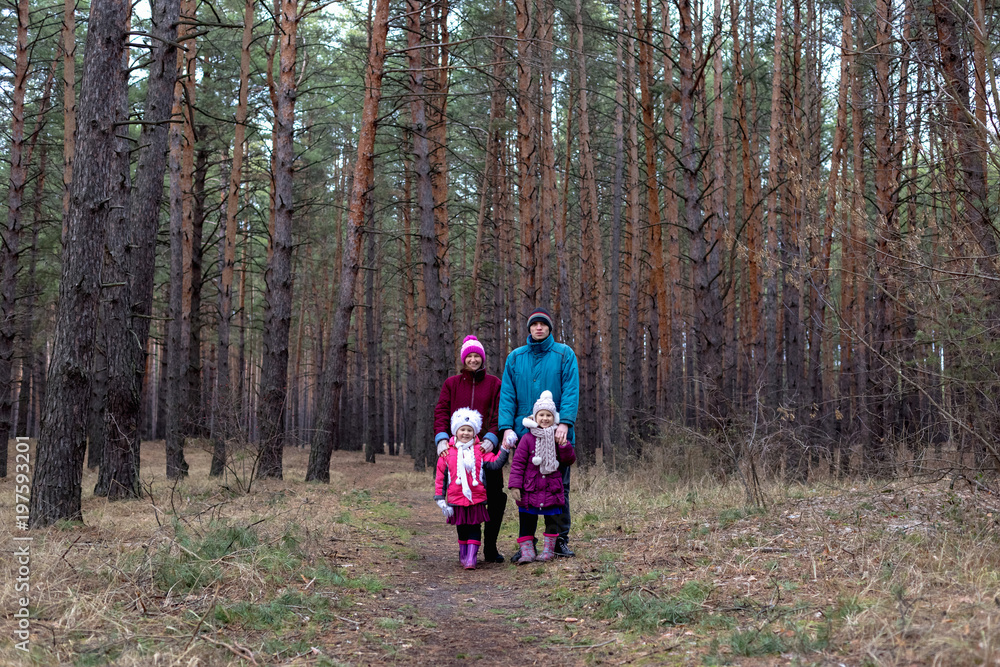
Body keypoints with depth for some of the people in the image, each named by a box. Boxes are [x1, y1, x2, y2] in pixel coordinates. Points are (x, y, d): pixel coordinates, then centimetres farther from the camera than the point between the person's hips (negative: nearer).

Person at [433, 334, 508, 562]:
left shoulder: (494, 383, 10)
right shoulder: (452, 384, 12)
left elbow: (499, 414, 2)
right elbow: (441, 412, 4)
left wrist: (491, 439, -15)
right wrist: (441, 439, -13)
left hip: (486, 448, 0)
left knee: (496, 497, -6)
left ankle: (490, 547, 4)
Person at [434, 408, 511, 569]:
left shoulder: (480, 450, 3)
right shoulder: (448, 451, 1)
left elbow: (494, 463, -5)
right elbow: (440, 476, 4)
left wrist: (505, 449, -16)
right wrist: (440, 498, 1)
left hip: (476, 498, 0)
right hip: (456, 499, 0)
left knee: (474, 528, 0)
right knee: (462, 528, 13)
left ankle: (471, 557, 0)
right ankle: (463, 554, 29)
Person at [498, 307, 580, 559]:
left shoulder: (564, 354, 3)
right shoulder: (515, 358, 9)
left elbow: (571, 391, -6)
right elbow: (507, 395, 5)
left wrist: (564, 423, -19)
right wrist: (506, 427, -8)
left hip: (557, 434, -1)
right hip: (524, 434, 2)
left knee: (559, 488, 5)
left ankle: (560, 540, 14)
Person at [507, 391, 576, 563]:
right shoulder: (528, 439, -3)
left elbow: (569, 461, 5)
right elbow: (517, 463, -3)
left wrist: (565, 446, -12)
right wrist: (515, 485, -10)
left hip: (552, 489, 2)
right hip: (530, 489, -2)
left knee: (552, 520, 7)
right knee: (527, 521, 0)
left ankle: (548, 550, 20)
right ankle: (527, 552, 8)